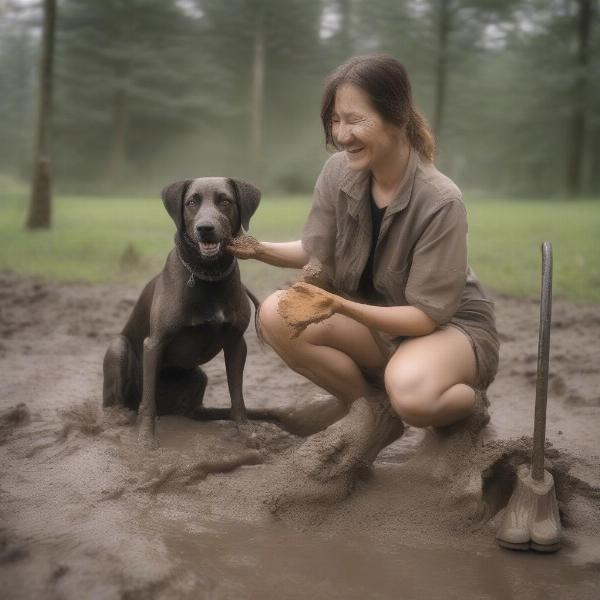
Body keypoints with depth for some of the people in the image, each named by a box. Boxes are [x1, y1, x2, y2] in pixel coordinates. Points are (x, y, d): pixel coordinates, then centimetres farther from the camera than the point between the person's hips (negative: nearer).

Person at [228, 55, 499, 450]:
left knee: (410, 391, -40)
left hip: (451, 325, -5)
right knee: (277, 316, -20)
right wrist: (259, 250, -16)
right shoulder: (339, 173, -10)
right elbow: (318, 255, 2)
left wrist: (343, 307, -35)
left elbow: (427, 315, -23)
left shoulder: (440, 202, -25)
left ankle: (467, 402, -2)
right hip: (376, 319, 6)